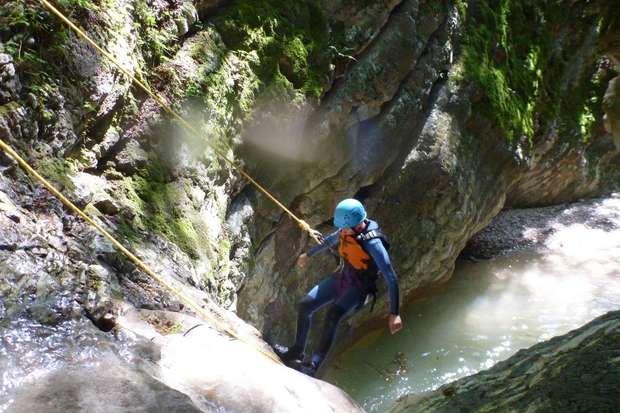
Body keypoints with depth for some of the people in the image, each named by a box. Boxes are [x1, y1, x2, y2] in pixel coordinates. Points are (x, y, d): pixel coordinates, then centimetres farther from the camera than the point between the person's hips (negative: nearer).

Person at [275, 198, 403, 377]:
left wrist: (394, 313, -33)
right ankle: (296, 352, 16)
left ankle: (314, 365, -33)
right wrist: (308, 254, 35)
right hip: (340, 277, 8)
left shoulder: (373, 243, -27)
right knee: (304, 306, -2)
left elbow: (391, 278, -28)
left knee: (333, 314, -33)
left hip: (358, 287, -7)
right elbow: (330, 240, 20)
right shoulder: (348, 230, -4)